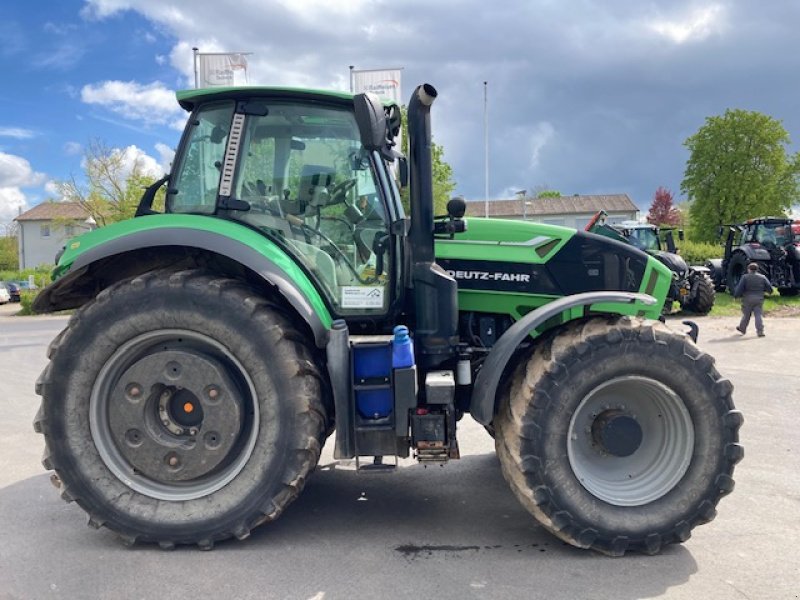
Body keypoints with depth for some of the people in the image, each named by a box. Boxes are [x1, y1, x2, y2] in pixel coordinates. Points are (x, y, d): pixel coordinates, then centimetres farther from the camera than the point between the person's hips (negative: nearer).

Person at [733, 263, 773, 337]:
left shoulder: (745, 277, -5)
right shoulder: (762, 277, 5)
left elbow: (739, 288, -10)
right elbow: (769, 288, 7)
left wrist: (736, 296, 1)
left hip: (748, 299, -2)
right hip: (759, 299, 2)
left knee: (746, 315, 11)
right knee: (758, 315, 1)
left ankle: (742, 329, 25)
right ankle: (760, 331, -8)